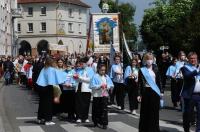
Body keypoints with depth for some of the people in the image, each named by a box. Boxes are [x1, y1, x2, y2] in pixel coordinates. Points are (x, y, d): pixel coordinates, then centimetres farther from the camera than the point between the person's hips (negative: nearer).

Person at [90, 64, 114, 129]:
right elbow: (92, 86, -12)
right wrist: (100, 86, -20)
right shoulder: (95, 76, -5)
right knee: (96, 110, 8)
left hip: (104, 95, 2)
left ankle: (104, 123, -2)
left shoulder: (106, 77, 8)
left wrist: (107, 86, -12)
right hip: (96, 95, -2)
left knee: (104, 109, -4)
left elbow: (111, 85, 8)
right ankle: (95, 122, 25)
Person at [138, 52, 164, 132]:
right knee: (145, 111, 2)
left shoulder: (155, 69, 6)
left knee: (155, 111, 4)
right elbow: (139, 83, 0)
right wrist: (139, 94, -4)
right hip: (146, 92, -2)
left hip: (155, 92, 2)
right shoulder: (142, 70, 0)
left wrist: (161, 91, 4)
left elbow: (159, 81, 9)